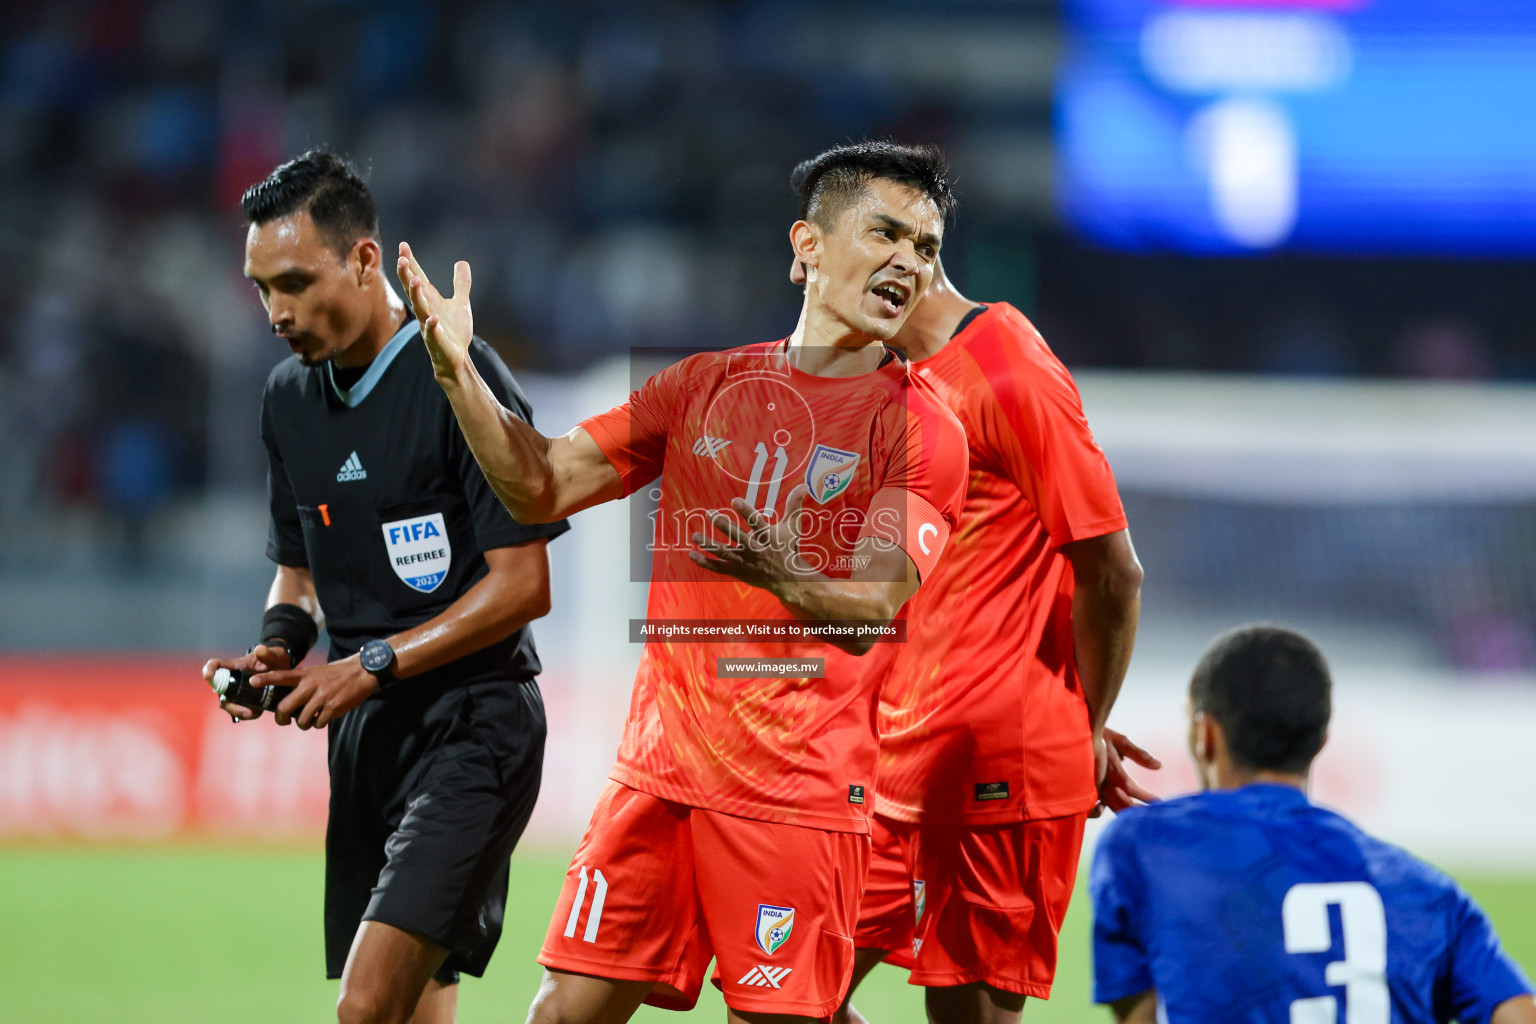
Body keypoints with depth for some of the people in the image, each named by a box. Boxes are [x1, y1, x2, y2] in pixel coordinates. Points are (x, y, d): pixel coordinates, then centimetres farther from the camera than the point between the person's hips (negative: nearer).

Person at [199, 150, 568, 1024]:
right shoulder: (291, 397, 12)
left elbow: (523, 586, -14)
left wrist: (374, 665, -17)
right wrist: (281, 642, 1)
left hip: (472, 727, -8)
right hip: (364, 730, 8)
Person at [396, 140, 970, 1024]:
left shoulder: (919, 428, -3)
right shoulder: (704, 385, 11)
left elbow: (870, 613, -14)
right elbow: (544, 486, 13)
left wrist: (784, 580, -35)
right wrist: (457, 370, -1)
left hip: (802, 792, -4)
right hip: (657, 771, 4)